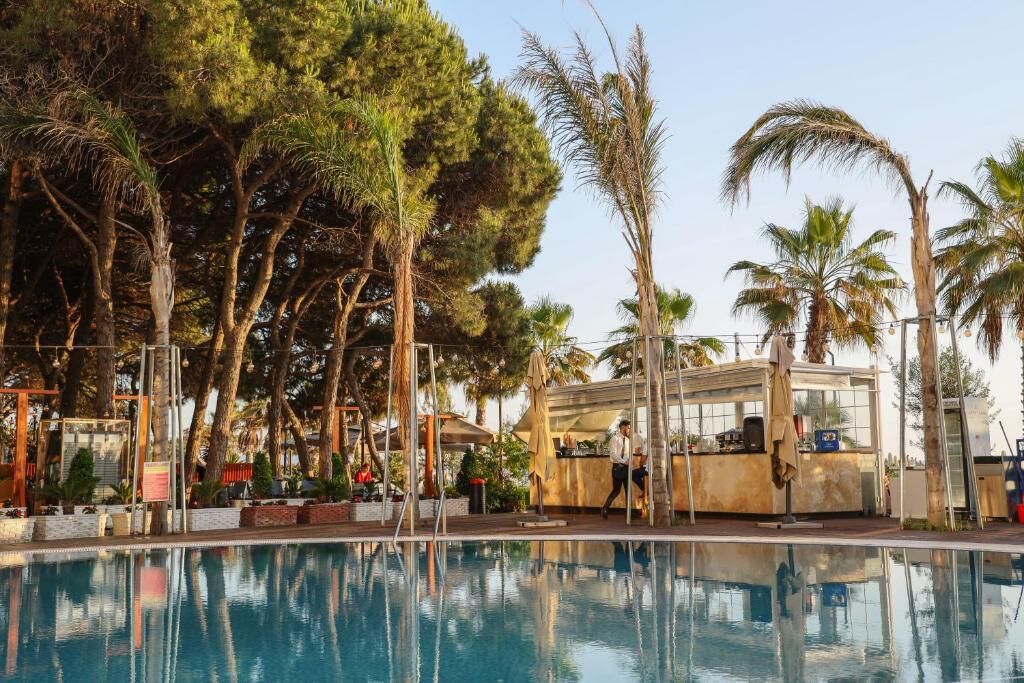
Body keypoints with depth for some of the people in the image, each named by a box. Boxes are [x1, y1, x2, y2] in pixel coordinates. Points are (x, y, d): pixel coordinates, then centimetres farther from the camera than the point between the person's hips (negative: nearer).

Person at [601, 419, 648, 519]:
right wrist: (624, 461, -23)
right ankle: (604, 509, 2)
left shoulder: (628, 440, 12)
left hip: (626, 467, 7)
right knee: (616, 490, -8)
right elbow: (613, 454, -18)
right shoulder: (615, 439, -10)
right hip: (617, 467, -7)